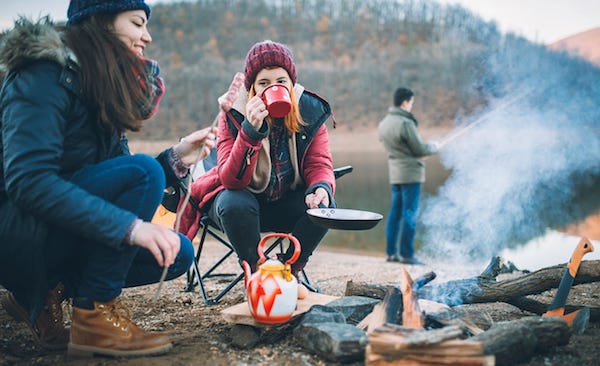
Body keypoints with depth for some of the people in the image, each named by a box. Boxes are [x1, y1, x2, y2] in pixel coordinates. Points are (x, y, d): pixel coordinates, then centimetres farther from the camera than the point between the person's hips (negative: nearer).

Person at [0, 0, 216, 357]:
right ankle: (95, 315, -18)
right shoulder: (46, 75, -16)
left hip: (54, 232, 9)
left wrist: (175, 159, -8)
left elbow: (118, 188, 8)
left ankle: (46, 291, 2)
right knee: (142, 171, -24)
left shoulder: (106, 88, 10)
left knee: (176, 254, -1)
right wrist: (131, 226, -35)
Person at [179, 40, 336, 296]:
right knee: (235, 203, -35)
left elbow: (319, 164, -12)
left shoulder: (310, 112, -12)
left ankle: (289, 271, -2)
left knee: (324, 205, -25)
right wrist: (251, 130, -44)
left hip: (286, 204, 2)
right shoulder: (233, 115, -20)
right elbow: (231, 180, -29)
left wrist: (321, 187, -37)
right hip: (242, 198, -2)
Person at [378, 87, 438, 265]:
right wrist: (434, 147, 7)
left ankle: (391, 252, 16)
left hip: (394, 173, 8)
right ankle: (407, 254, 0)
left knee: (395, 212, 12)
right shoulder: (406, 123, -18)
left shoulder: (383, 123, 9)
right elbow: (420, 149, -15)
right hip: (410, 173, -8)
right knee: (410, 214, -3)